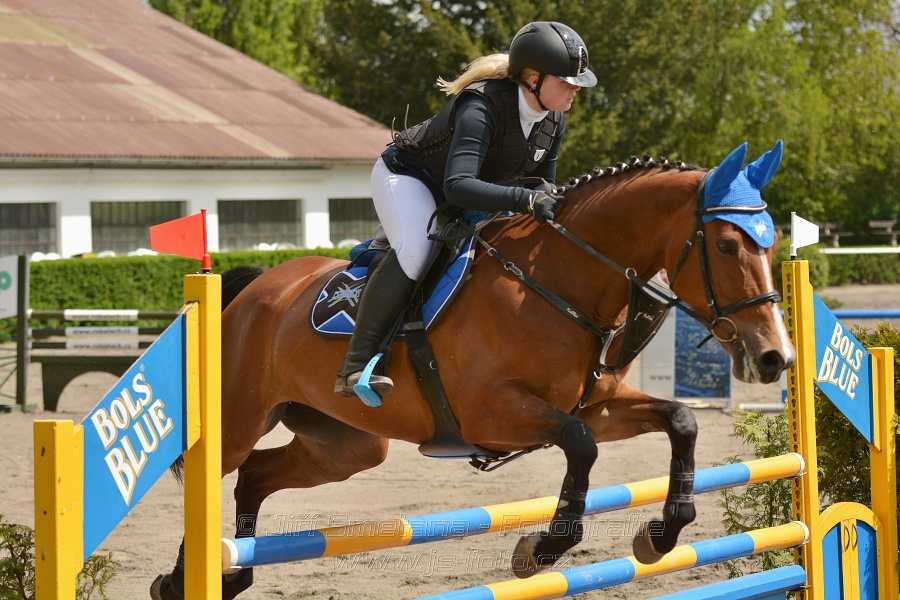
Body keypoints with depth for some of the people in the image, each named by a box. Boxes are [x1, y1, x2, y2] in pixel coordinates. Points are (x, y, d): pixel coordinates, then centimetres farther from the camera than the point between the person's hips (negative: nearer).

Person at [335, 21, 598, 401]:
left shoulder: (553, 121, -9)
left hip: (461, 199, 9)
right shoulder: (481, 108, -36)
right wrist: (527, 201, -56)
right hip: (407, 175, -9)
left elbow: (542, 189, 5)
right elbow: (457, 186, -48)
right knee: (415, 248, -35)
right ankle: (355, 367, -35)